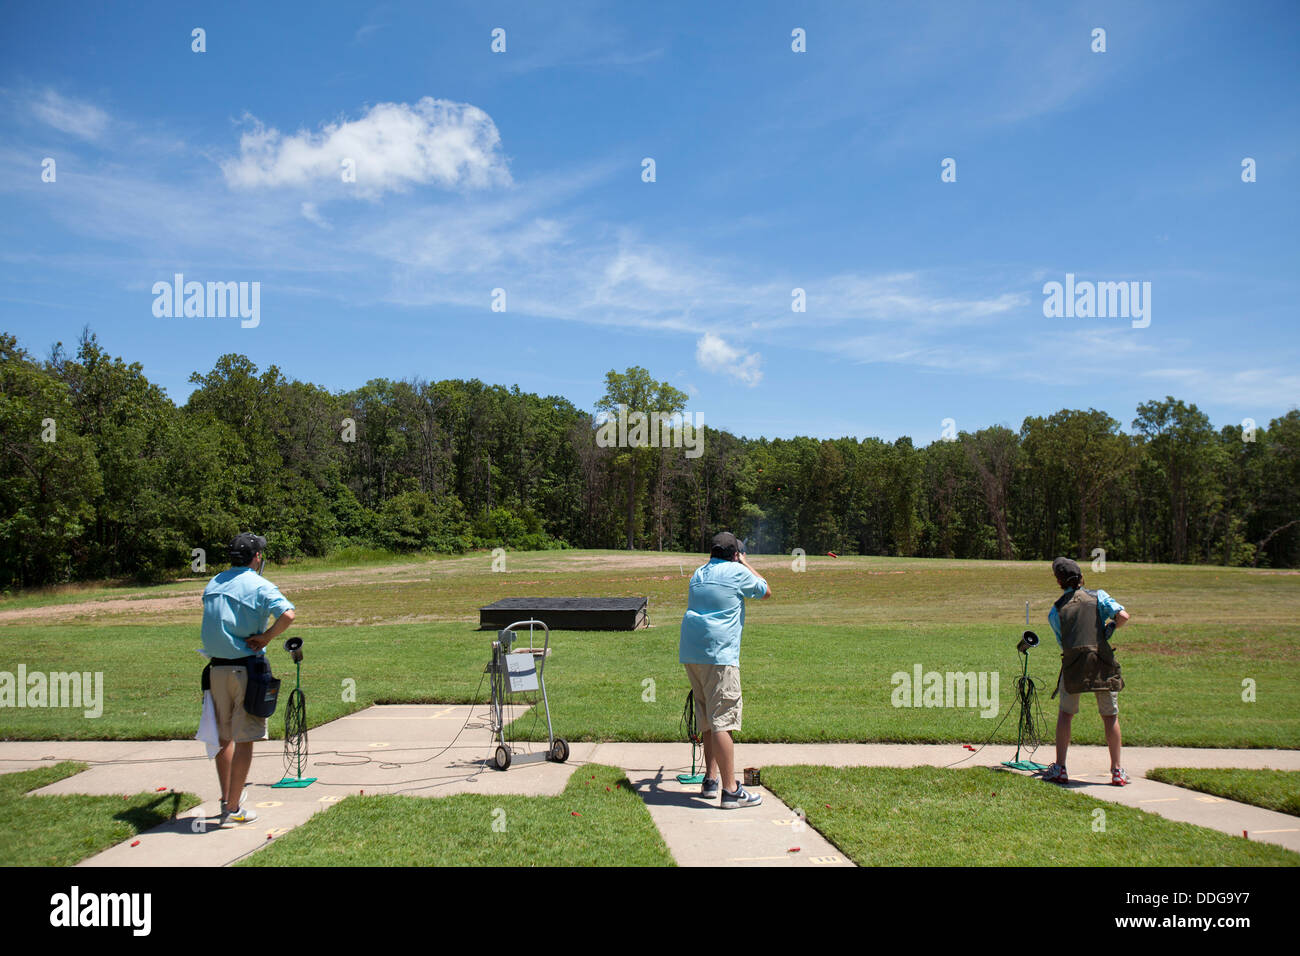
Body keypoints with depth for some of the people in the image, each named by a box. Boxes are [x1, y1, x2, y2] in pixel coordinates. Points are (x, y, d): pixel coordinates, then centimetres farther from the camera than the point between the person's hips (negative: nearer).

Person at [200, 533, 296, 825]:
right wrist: (266, 637, -11)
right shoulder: (259, 586, -9)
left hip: (216, 668, 6)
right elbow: (287, 615, -24)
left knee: (224, 737, 17)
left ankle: (227, 798, 28)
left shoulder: (213, 585, 10)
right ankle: (233, 809, 3)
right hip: (246, 669, -6)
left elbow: (215, 623, 16)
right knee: (244, 740, 1)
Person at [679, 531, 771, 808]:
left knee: (708, 720, 18)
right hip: (719, 655, -7)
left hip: (690, 654, 8)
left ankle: (711, 779, 24)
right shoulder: (737, 573, -3)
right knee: (723, 721, -9)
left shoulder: (698, 574, 17)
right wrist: (745, 562, 23)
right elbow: (766, 591, 14)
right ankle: (731, 790, -8)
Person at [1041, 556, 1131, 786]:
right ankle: (1117, 772, 13)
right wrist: (1110, 626, 15)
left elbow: (1062, 641, 12)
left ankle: (1059, 769, 9)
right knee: (1110, 716, 10)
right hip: (1102, 663, 0)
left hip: (1072, 664, 0)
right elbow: (1123, 616, -6)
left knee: (1065, 714, 12)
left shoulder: (1055, 610, 11)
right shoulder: (1098, 596, 7)